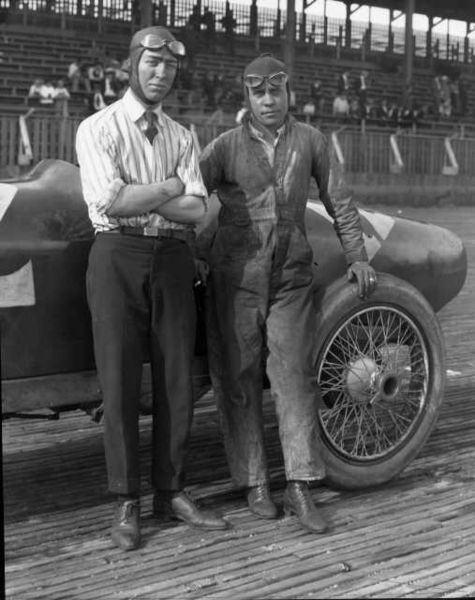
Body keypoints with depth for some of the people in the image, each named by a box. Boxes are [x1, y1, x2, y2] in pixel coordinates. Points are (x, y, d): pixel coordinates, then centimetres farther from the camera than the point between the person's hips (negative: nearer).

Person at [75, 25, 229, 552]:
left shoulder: (180, 137, 12)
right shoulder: (98, 129, 0)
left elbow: (196, 210, -1)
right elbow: (110, 201, -16)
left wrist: (135, 196, -11)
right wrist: (170, 187, -7)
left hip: (172, 260, 4)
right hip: (118, 257, -4)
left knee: (176, 381, 5)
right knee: (120, 384, 0)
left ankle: (171, 493, 18)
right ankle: (126, 503, 10)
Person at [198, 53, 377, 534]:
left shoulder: (310, 141, 6)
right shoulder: (226, 147, 0)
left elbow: (337, 201, 13)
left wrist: (357, 256, 12)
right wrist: (206, 251, -3)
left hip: (292, 278, 1)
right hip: (236, 279, -1)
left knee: (295, 378, -4)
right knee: (239, 382, 3)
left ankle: (300, 487, 1)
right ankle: (254, 483, 13)